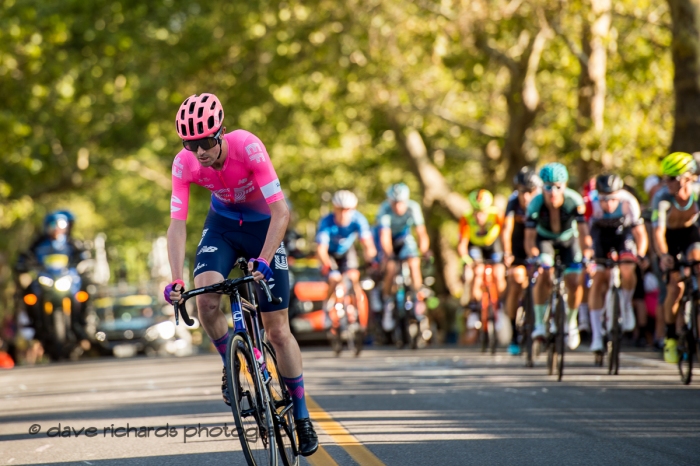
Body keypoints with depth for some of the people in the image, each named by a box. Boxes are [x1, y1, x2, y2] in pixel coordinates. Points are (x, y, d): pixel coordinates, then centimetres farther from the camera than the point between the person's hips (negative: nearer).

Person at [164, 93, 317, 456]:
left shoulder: (248, 147, -33)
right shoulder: (185, 163, -24)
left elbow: (280, 212, -35)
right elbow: (177, 224, -25)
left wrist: (262, 260, -47)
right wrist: (176, 280, -38)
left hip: (262, 224, -2)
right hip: (223, 224, 2)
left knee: (277, 331, -3)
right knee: (205, 300, -26)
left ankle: (301, 416, 12)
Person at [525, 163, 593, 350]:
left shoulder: (574, 201, -31)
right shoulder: (536, 204, -31)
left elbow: (583, 231, -34)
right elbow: (530, 236, -34)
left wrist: (588, 255, -47)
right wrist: (533, 257, -51)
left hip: (568, 238, 1)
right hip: (544, 238, -1)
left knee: (574, 282, -12)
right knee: (544, 276, -25)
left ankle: (571, 322, 14)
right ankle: (539, 323, -15)